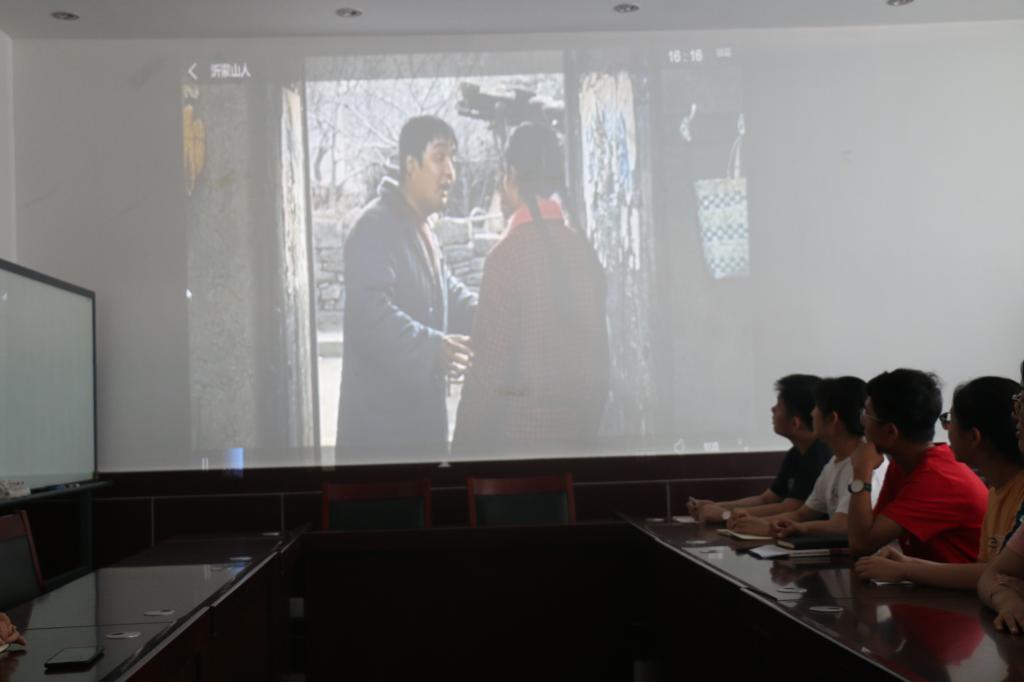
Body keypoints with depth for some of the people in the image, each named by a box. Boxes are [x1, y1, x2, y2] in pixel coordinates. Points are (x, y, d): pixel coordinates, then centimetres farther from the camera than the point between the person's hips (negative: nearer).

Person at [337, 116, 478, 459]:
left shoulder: (422, 230, 18)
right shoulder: (375, 227, -16)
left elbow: (451, 296, 26)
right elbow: (371, 314, -27)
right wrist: (432, 347, -39)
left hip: (421, 415, 10)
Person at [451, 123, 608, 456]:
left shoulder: (508, 253, -15)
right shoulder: (584, 248, 4)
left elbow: (489, 372, -15)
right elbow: (599, 357, 9)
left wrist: (463, 448, -6)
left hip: (518, 433, -6)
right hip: (575, 432, 6)